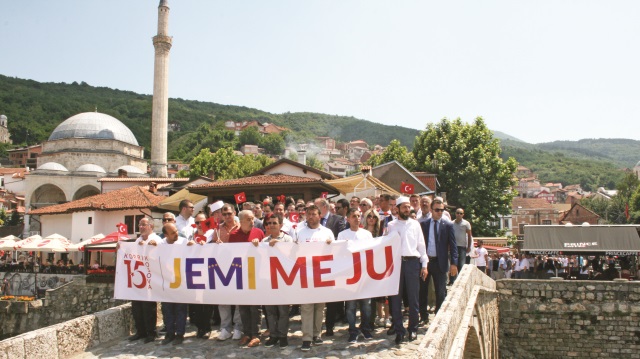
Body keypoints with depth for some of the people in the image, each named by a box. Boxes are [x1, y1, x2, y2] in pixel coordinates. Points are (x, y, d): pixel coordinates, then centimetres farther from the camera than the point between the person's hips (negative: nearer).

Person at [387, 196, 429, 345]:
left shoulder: (415, 224, 8)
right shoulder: (391, 225, 6)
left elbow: (421, 244, 7)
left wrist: (424, 265, 3)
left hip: (412, 262, 0)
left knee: (413, 296, 5)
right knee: (395, 296, 3)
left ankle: (413, 328, 18)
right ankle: (399, 329, 13)